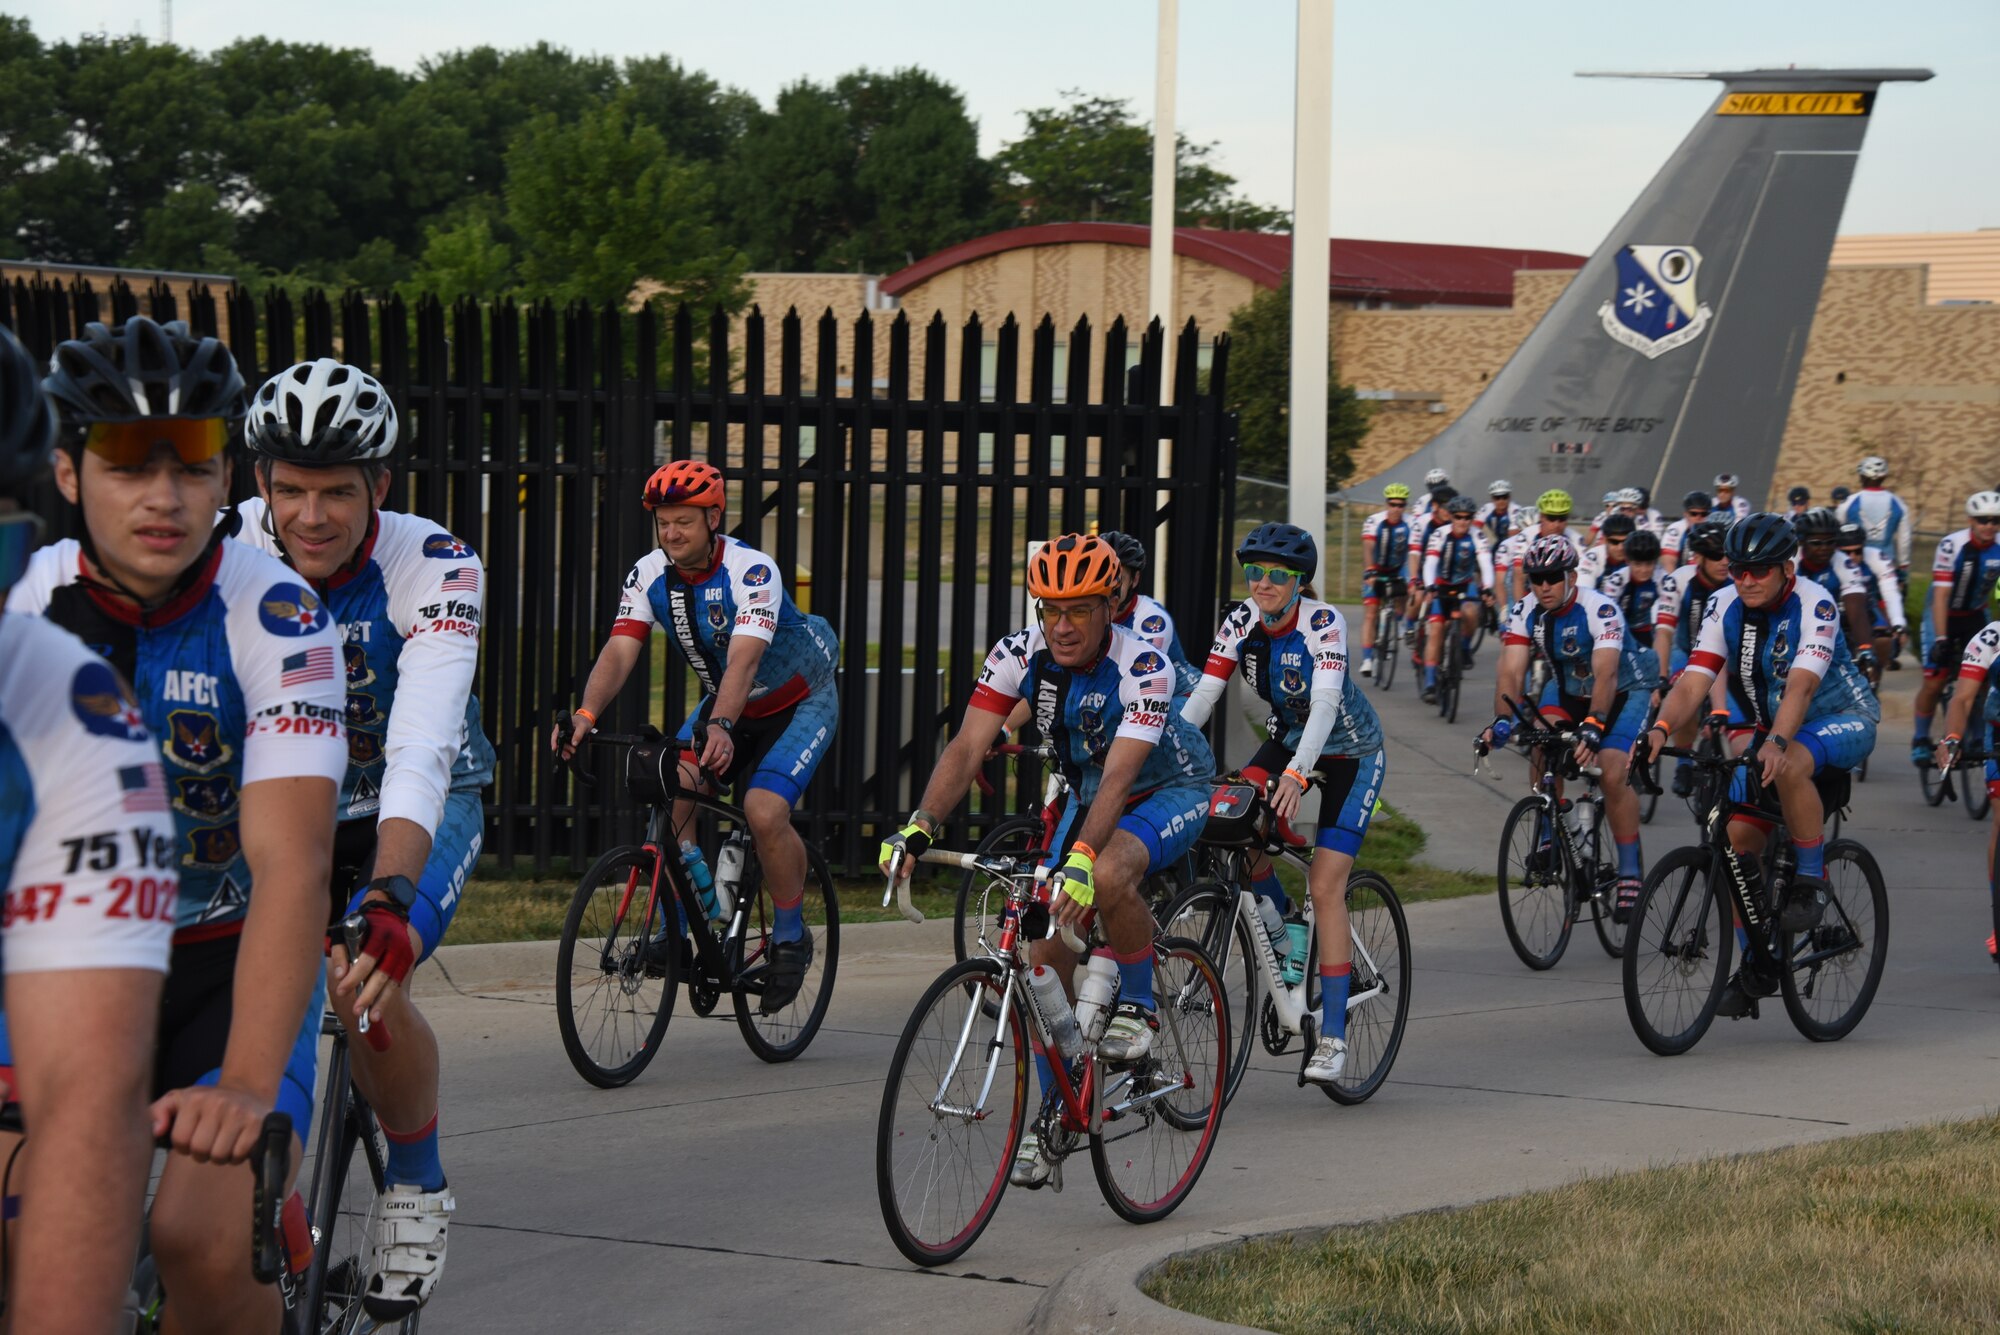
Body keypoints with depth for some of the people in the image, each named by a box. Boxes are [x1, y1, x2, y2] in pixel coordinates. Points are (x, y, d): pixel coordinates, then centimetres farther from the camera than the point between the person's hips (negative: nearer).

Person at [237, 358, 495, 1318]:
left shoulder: (431, 568, -29)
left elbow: (420, 754, -41)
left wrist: (388, 901, -57)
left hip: (422, 803, -3)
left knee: (366, 983, -27)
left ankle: (418, 1190, -2)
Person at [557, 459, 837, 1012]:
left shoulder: (752, 571, -29)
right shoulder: (650, 575, -13)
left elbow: (744, 659, -42)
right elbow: (619, 652, -22)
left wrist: (721, 727, -59)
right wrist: (586, 713, -41)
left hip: (799, 703, -5)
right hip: (725, 704, 5)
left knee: (764, 813, -25)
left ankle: (791, 937, -2)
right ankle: (674, 931, -9)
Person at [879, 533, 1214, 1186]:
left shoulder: (1143, 667, -32)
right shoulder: (1019, 655, -19)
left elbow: (1119, 775, -42)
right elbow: (967, 747, -26)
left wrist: (1081, 859, -56)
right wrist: (919, 827, -41)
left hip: (1171, 790, -5)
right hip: (1089, 795, 5)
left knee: (1107, 876, -38)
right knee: (1047, 949, -6)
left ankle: (1138, 1004, -11)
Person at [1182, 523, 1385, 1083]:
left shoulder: (1323, 623, -27)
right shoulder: (1241, 622, -13)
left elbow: (1325, 703, -39)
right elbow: (1203, 694, -19)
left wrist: (1297, 773, -55)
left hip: (1349, 753, -5)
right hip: (1287, 737, 5)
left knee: (1325, 887, -14)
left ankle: (1333, 1035, -8)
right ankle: (1281, 928, 3)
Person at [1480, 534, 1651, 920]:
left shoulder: (1600, 611, -31)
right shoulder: (1524, 613, -17)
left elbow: (1606, 675, -42)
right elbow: (1511, 673, -24)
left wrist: (1593, 725, -57)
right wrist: (1502, 720, -42)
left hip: (1623, 693, -5)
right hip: (1567, 689, 5)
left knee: (1613, 776, -22)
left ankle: (1630, 873, -9)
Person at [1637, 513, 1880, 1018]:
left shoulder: (1814, 605, -24)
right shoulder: (1724, 607, -9)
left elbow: (1800, 686, -37)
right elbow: (1693, 680, -18)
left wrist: (1777, 743, -54)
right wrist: (1660, 729, -38)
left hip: (1844, 720, -6)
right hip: (1773, 731, 6)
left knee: (1792, 765, -39)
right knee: (1737, 840, -9)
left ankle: (1812, 880, -20)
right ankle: (1757, 965, 5)